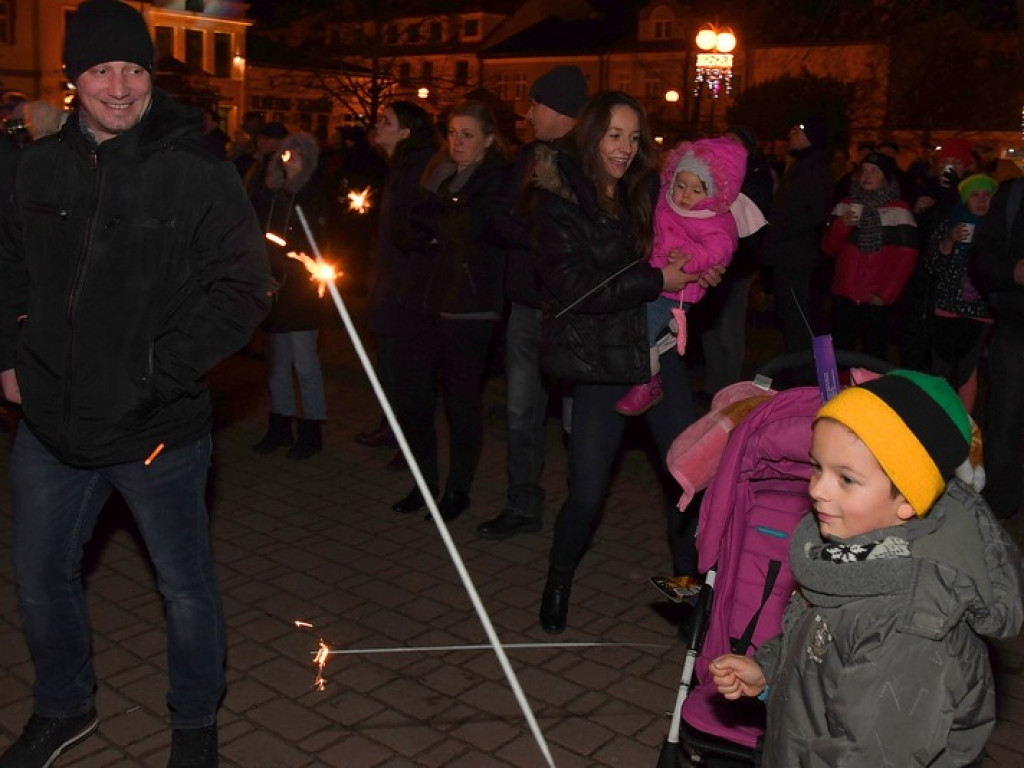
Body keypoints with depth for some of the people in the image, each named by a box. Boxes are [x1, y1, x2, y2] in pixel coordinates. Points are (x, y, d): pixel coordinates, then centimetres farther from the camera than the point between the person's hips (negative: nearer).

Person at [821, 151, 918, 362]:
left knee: (874, 354, -3)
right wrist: (841, 224, -9)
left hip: (876, 298, -3)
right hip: (844, 295, 4)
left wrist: (886, 294, -9)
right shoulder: (846, 205, 13)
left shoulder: (899, 210, 1)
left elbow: (906, 258, -3)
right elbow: (829, 249, 10)